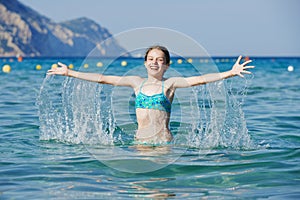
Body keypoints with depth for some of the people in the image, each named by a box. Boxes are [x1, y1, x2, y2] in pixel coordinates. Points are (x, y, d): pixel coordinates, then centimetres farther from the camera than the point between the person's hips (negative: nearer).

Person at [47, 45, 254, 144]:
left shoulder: (169, 84, 1)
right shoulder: (137, 82, 12)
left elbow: (199, 79, -12)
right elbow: (103, 78, 14)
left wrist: (230, 73, -24)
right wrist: (69, 72, 15)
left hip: (163, 142, -3)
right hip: (139, 141, 3)